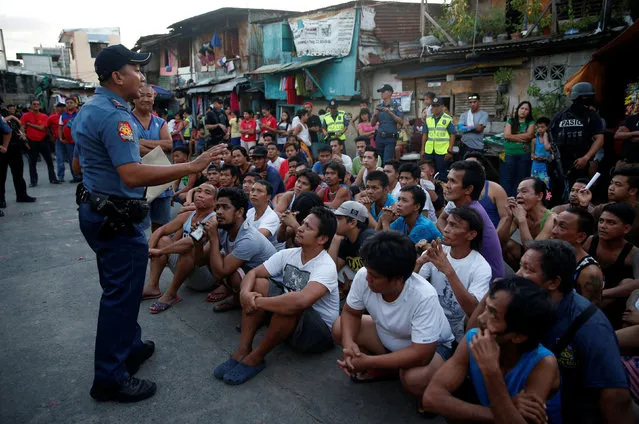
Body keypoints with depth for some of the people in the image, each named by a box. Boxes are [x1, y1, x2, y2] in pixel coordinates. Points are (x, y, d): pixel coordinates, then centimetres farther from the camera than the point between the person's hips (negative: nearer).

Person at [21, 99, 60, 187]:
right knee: (32, 163, 4)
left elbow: (41, 128, -10)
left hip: (43, 141, 1)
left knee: (49, 161, 6)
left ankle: (52, 179, 16)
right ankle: (33, 181, 12)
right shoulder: (26, 116, 0)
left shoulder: (44, 116, 1)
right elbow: (22, 128, -3)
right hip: (32, 142, -1)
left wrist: (30, 124, -8)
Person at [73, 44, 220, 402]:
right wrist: (190, 167, -30)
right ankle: (111, 379, 12)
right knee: (122, 294, 0)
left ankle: (129, 346, 38)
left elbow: (86, 163, 22)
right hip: (117, 219, -11)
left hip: (95, 209, 11)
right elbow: (132, 175, -32)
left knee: (117, 288, 21)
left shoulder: (88, 110, 12)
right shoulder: (114, 116, -22)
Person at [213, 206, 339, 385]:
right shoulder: (288, 254, -3)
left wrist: (258, 302, -31)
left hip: (320, 332, -7)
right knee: (258, 283, -11)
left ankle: (256, 358, -15)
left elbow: (302, 300, -42)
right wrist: (244, 293, -26)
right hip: (288, 322, 7)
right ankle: (243, 350, -12)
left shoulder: (326, 267, -25)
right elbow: (253, 273, -3)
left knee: (292, 305, -36)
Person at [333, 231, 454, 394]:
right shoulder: (363, 276, -24)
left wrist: (368, 362, -34)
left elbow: (420, 354, -36)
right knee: (339, 328, -11)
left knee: (415, 379, -36)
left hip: (429, 346, -5)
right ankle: (391, 367, 0)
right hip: (386, 334, 6)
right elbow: (350, 312, -7)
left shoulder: (424, 297, -38)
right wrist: (348, 342, -27)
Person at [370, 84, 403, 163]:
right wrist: (375, 114, -7)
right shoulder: (379, 106, 12)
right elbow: (372, 124, 13)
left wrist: (390, 113, -18)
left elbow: (401, 122, -8)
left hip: (390, 138, -5)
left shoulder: (396, 105, 0)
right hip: (379, 137, 5)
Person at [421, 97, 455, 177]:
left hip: (442, 152, -4)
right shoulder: (428, 119, 11)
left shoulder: (448, 119, -2)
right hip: (429, 152, 4)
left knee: (441, 174, 2)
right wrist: (422, 149, 10)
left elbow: (452, 135, -4)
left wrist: (450, 151, -10)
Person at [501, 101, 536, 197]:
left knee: (521, 180, 1)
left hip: (524, 155, -1)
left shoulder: (531, 122, 8)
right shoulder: (510, 121, 10)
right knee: (506, 179, -2)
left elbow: (529, 135, -9)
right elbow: (506, 135, -5)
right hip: (509, 154, 1)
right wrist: (523, 137, -8)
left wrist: (513, 136, -5)